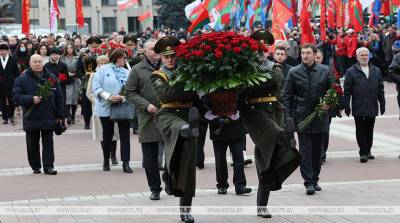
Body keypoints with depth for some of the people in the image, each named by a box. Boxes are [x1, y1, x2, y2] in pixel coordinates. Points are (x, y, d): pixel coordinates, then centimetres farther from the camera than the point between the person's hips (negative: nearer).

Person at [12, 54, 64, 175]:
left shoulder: (52, 78, 7)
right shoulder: (22, 79, 2)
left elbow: (59, 98, 8)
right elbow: (16, 96, -6)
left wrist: (60, 116, 4)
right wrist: (31, 99, -20)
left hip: (48, 118, 1)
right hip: (31, 118, -1)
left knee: (48, 143, 0)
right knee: (33, 144, 7)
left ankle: (48, 166, 1)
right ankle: (35, 166, 18)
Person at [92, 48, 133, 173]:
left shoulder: (127, 73, 9)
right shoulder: (104, 70, -1)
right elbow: (96, 87, -8)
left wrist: (123, 97, -18)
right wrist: (108, 96, -19)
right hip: (106, 108, -2)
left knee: (125, 135, -6)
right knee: (107, 135, 11)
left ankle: (126, 163, -7)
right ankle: (106, 161, 28)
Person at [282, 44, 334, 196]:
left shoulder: (324, 71, 4)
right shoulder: (294, 73, 0)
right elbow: (286, 96, 2)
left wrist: (329, 104, -6)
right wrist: (288, 116, -6)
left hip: (320, 118, 2)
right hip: (302, 119, -2)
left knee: (317, 151, 9)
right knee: (305, 151, -6)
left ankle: (314, 179, 22)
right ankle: (309, 183, -5)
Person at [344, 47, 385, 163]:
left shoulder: (376, 71, 12)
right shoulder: (351, 72, 1)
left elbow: (380, 89, 14)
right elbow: (347, 90, -1)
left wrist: (382, 104, 9)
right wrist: (346, 105, -6)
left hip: (372, 107, 3)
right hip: (358, 107, -3)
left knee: (370, 129, 9)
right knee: (361, 130, -3)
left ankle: (367, 150, 20)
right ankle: (363, 153, 1)